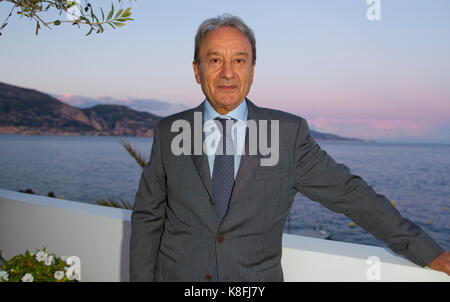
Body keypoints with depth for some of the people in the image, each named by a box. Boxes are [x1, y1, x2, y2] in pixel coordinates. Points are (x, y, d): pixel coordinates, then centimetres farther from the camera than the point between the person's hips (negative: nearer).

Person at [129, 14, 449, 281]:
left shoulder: (288, 133, -5)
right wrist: (142, 278, -1)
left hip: (255, 277, -1)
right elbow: (147, 218, 3)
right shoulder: (169, 133, -1)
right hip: (178, 273, 1)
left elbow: (351, 195, -4)